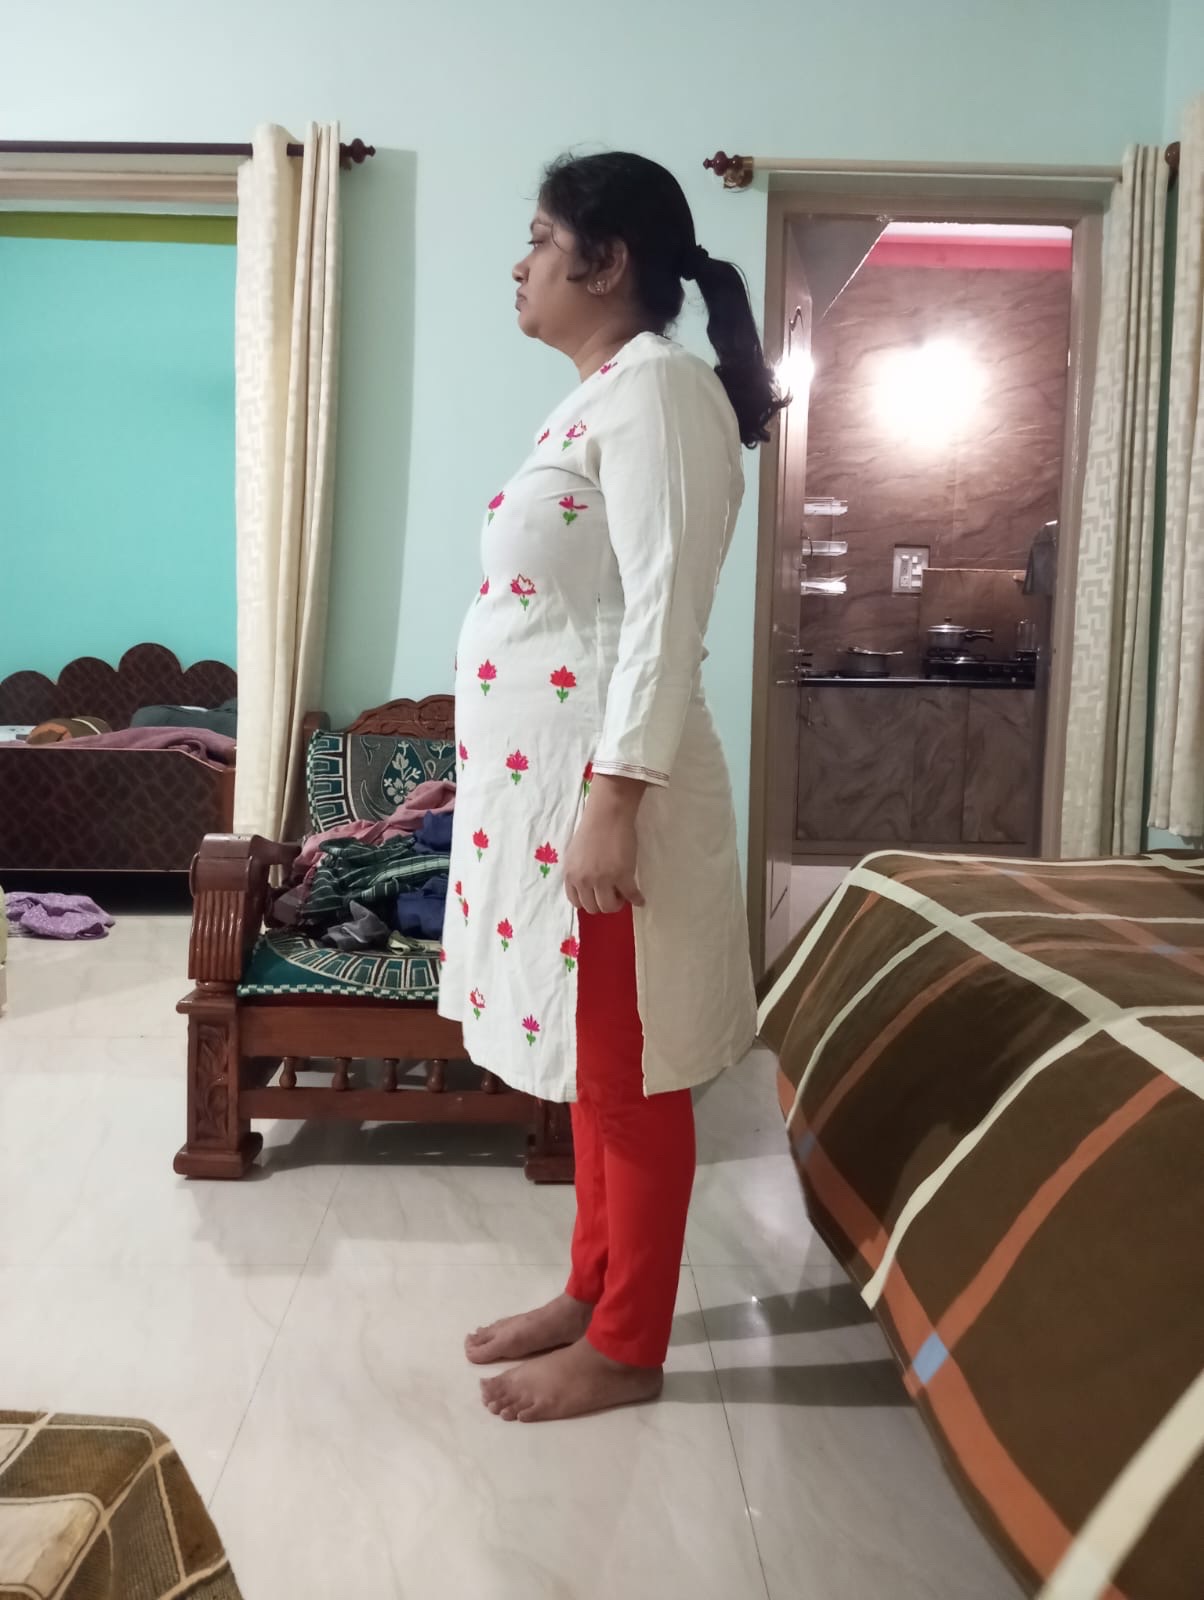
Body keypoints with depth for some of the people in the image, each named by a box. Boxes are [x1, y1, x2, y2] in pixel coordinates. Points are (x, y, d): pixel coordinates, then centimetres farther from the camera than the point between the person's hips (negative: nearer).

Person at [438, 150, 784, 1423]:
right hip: (543, 781, 10)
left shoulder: (656, 386, -12)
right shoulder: (592, 400, 18)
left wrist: (613, 802, -23)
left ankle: (626, 1348, 18)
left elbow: (663, 612, -20)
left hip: (605, 782, -10)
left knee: (630, 1069, 2)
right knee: (589, 1059, 17)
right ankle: (593, 1292, 33)